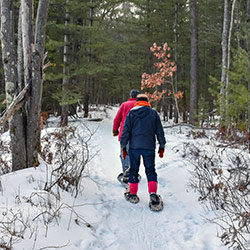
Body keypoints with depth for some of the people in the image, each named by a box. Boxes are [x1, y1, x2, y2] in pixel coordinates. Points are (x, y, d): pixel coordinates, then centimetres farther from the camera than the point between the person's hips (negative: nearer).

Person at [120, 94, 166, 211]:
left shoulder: (131, 113, 4)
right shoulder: (154, 113, 6)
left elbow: (126, 131, 0)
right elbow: (160, 132, 6)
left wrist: (123, 147, 5)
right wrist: (162, 147, 14)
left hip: (134, 147, 0)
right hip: (149, 147, 0)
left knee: (133, 170, 10)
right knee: (150, 171, 4)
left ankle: (132, 194, 16)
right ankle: (153, 195, -11)